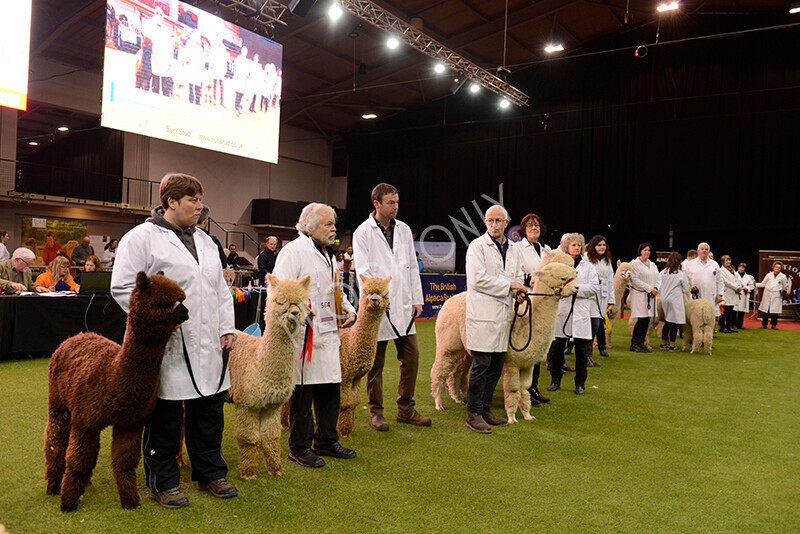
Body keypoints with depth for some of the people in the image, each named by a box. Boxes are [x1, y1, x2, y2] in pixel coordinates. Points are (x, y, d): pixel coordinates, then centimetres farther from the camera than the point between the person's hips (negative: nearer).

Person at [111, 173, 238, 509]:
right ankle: (163, 484, 21)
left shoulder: (205, 241, 16)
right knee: (166, 417, 4)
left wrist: (227, 328, 11)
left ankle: (210, 474, 30)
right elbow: (123, 287, -10)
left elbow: (220, 289, 19)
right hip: (168, 347, -6)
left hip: (207, 345, 7)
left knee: (210, 411, 13)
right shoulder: (142, 237, -5)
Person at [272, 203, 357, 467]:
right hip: (304, 333, -9)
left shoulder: (327, 253, 19)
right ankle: (299, 448, 14)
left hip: (328, 333, 9)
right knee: (302, 393, 1)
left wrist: (347, 308, 11)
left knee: (330, 389, 14)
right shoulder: (294, 251, -10)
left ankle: (326, 440, 28)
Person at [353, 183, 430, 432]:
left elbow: (413, 266, 14)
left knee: (411, 357, 7)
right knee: (375, 363, 4)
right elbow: (363, 271, -9)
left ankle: (406, 409, 21)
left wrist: (417, 299, 9)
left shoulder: (404, 229, 12)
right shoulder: (363, 232, -3)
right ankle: (376, 412, 17)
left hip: (403, 306, 5)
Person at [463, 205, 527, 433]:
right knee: (481, 365, -6)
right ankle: (473, 414, 3)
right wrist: (509, 285, -12)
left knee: (496, 366, 11)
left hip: (503, 314, 7)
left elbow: (518, 276, 26)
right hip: (482, 313, -7)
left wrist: (519, 290, 3)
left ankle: (485, 409, 21)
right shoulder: (477, 246, -4)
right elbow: (478, 279, -13)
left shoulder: (512, 250, 17)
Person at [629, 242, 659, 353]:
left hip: (650, 295, 7)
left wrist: (656, 289, -4)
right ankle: (634, 344, -5)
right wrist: (650, 289, -14)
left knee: (647, 320, 3)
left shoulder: (653, 265, 19)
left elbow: (657, 279, 17)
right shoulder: (635, 264, -3)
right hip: (639, 295, -7)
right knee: (642, 320, -12)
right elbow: (635, 280, -12)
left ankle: (641, 343, 10)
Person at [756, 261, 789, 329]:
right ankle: (764, 324, 10)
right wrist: (755, 284, 4)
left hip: (776, 295, -1)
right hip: (767, 294, 1)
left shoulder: (783, 276, 6)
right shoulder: (769, 275, 10)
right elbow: (763, 284, 16)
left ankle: (774, 325, 10)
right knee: (765, 310, 1)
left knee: (775, 311, -2)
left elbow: (785, 286, 11)